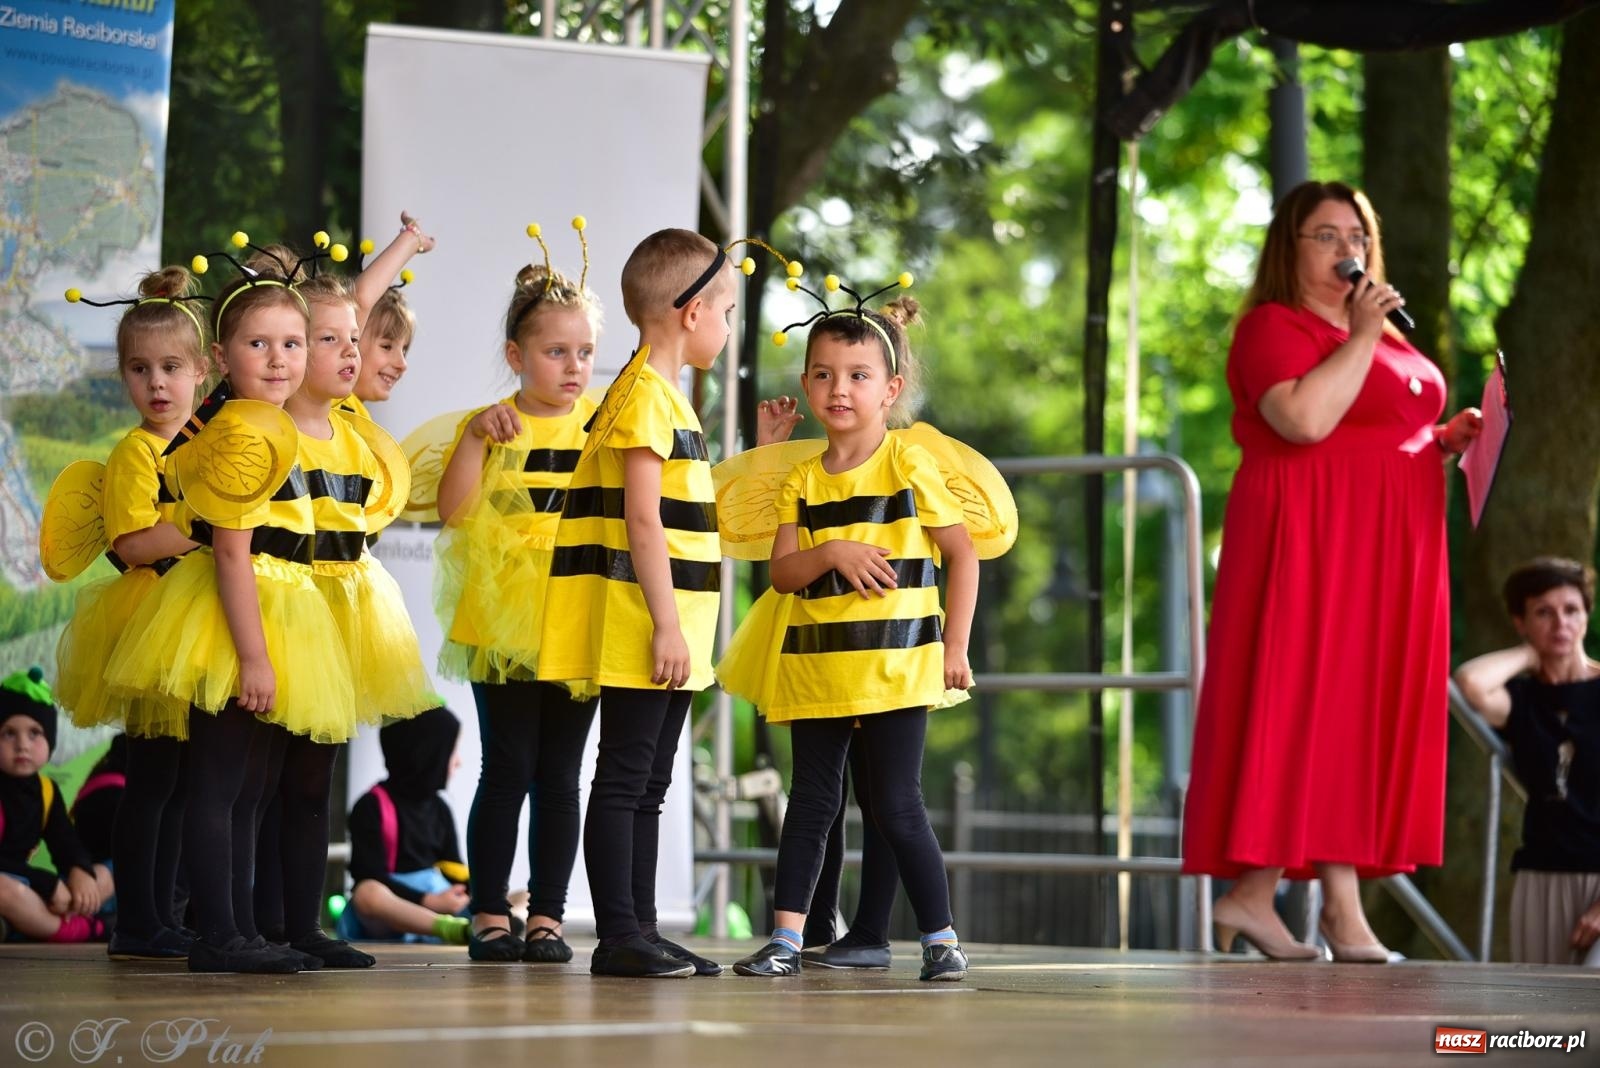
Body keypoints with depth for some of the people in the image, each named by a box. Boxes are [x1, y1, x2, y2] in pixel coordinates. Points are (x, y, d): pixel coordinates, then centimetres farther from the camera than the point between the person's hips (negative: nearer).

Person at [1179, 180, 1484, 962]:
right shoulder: (1275, 325, -7)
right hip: (1310, 543, -9)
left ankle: (1343, 906, 5)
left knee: (1365, 714, 4)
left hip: (1384, 557, 9)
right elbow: (1305, 418, -24)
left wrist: (1444, 438, 12)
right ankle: (1252, 890, -9)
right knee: (1299, 702, -11)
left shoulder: (1384, 337, 21)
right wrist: (1360, 336, -16)